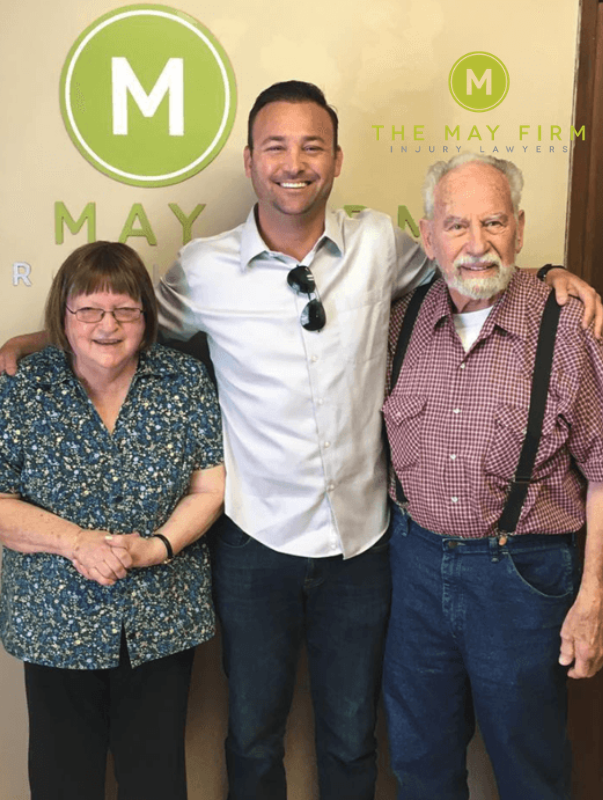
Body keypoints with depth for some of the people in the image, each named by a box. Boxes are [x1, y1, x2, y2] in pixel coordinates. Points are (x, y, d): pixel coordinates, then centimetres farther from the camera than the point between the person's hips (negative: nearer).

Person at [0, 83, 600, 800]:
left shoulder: (379, 245, -6)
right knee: (253, 736, 19)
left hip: (360, 539, 1)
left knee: (351, 739, 20)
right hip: (254, 544, -1)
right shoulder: (204, 269, -9)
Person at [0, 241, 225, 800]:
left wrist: (156, 547, -18)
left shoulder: (186, 382, -5)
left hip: (162, 623, 1)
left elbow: (210, 488, -4)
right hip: (55, 628, 0)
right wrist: (74, 541, -18)